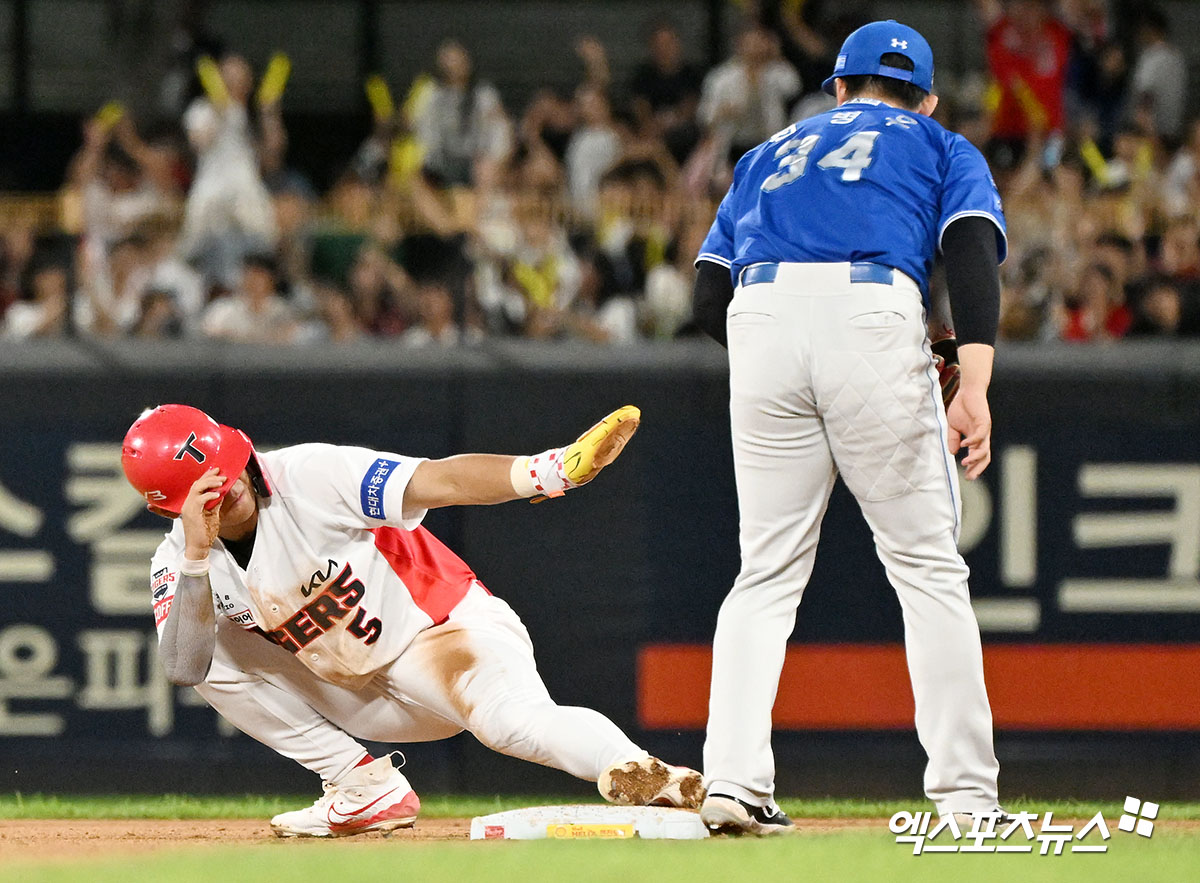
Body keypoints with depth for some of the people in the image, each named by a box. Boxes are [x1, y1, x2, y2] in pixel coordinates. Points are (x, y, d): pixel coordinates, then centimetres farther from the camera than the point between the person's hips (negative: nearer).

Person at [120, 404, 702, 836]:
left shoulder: (309, 477, -20)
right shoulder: (176, 562, -8)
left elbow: (437, 481, -30)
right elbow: (183, 666, -23)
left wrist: (546, 472, -46)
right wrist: (197, 557, -35)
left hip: (444, 628, -7)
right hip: (367, 698, 7)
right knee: (208, 654, -1)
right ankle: (365, 787, -2)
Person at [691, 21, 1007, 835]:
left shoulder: (769, 156, 33)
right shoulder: (942, 149, 24)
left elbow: (709, 300, 21)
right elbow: (973, 250, 2)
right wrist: (975, 385, -9)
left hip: (760, 318, 3)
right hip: (874, 316, -3)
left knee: (768, 575, 8)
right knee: (927, 564, 5)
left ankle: (733, 781, -7)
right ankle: (964, 790, 2)